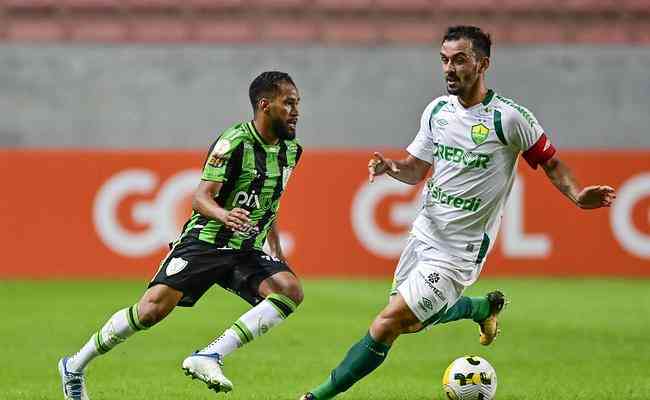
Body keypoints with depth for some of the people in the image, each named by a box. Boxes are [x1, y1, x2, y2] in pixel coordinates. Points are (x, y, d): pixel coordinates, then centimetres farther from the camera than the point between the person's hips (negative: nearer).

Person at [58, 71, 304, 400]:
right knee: (153, 308, -18)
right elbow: (201, 197, -19)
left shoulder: (290, 150, 9)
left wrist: (277, 252, 23)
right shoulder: (235, 141, -14)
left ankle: (209, 357, -28)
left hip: (248, 250, 6)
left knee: (291, 290, -21)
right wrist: (223, 215, -40)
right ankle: (74, 366, 3)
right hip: (206, 241, -6)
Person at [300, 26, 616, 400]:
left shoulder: (509, 117, -15)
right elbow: (417, 169, 11)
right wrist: (391, 166, -11)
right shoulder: (437, 109, 3)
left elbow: (551, 162, -4)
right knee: (411, 323, 19)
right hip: (424, 233, 7)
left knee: (388, 324, -11)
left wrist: (576, 194, -22)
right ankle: (485, 307, 41)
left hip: (457, 252, -7)